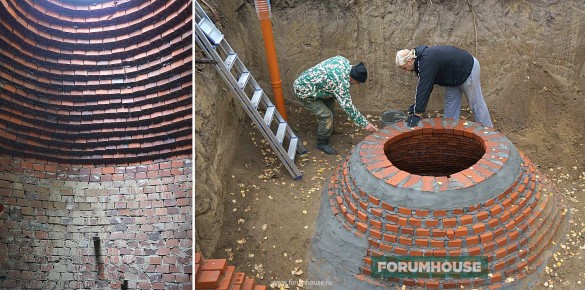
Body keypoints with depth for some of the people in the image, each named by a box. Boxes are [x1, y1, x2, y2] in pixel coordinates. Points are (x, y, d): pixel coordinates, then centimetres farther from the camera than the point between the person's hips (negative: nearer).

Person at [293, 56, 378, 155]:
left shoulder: (343, 60, -4)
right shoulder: (341, 82, -30)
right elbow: (347, 106, -27)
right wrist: (365, 124, -23)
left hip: (304, 80, 10)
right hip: (304, 92, -10)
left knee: (329, 102, 22)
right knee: (326, 116, -11)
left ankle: (325, 130, 40)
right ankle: (322, 143, 8)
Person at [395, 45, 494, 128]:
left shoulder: (427, 61, -34)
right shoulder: (420, 58, -3)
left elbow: (424, 87, -35)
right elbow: (423, 85, 5)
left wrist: (417, 114, -33)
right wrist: (417, 105, 2)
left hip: (467, 68, -10)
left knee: (475, 103, 0)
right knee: (450, 101, 12)